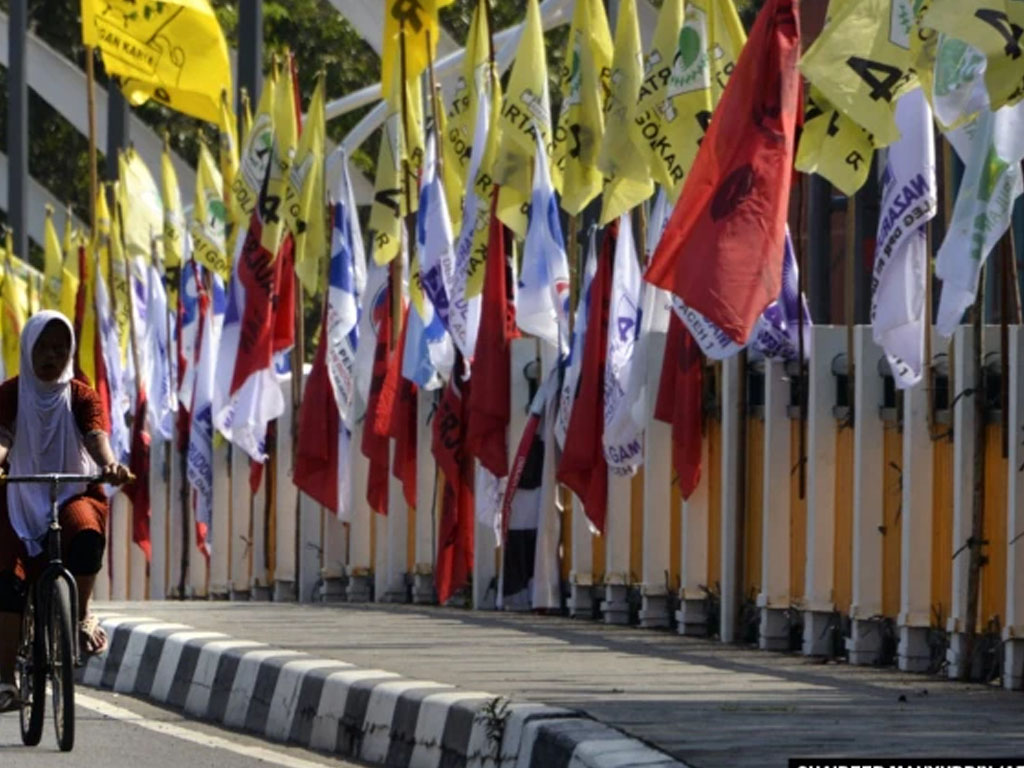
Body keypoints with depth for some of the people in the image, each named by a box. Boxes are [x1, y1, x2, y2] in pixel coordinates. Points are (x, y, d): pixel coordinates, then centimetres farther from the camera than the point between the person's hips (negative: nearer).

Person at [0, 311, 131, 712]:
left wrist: (109, 464, -42)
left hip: (74, 494, -1)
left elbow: (96, 435, -18)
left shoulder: (82, 396, -1)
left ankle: (81, 614, -9)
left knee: (86, 535, -35)